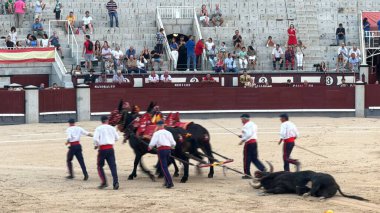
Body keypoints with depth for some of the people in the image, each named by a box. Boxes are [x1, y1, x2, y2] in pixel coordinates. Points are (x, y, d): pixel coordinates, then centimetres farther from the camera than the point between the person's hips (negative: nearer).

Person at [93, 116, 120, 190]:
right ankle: (116, 182, -10)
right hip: (110, 148, 2)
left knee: (100, 166, 12)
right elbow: (117, 138, 13)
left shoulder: (98, 128, -2)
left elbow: (95, 138, -13)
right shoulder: (112, 128, 7)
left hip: (102, 149, -2)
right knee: (113, 166, 1)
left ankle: (104, 182, 3)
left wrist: (96, 145, 4)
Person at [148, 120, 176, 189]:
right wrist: (172, 147, 32)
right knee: (165, 166, 21)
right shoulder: (168, 133, 11)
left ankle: (170, 182, -16)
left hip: (161, 150, -5)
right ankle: (167, 181, 20)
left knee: (164, 167, -5)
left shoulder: (156, 133, -2)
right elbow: (173, 143, 10)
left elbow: (152, 143, -10)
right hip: (168, 149, 5)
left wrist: (150, 147, 12)